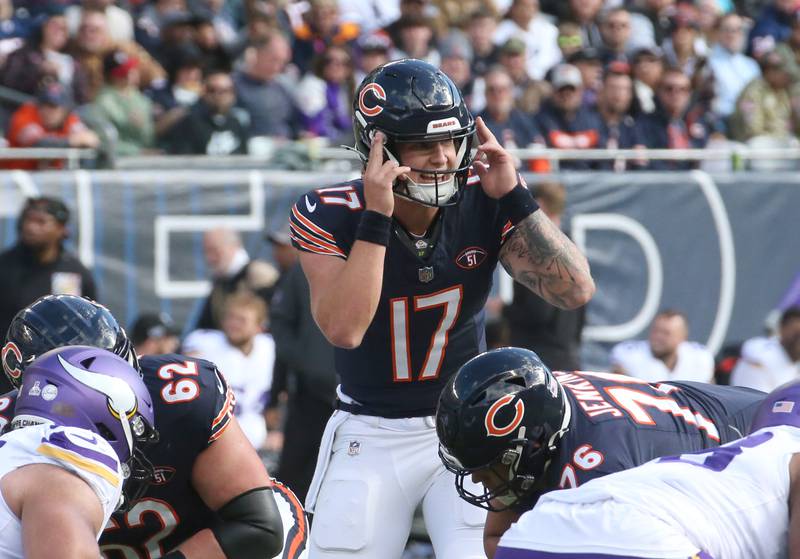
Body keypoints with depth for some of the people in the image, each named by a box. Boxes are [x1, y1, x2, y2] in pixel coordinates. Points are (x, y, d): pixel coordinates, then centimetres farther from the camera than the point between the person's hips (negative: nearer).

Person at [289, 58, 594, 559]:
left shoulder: (483, 204, -11)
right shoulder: (329, 216, -15)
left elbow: (576, 291, -18)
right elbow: (344, 329, -30)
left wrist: (513, 196, -24)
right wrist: (376, 217, -34)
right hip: (370, 437, 0)